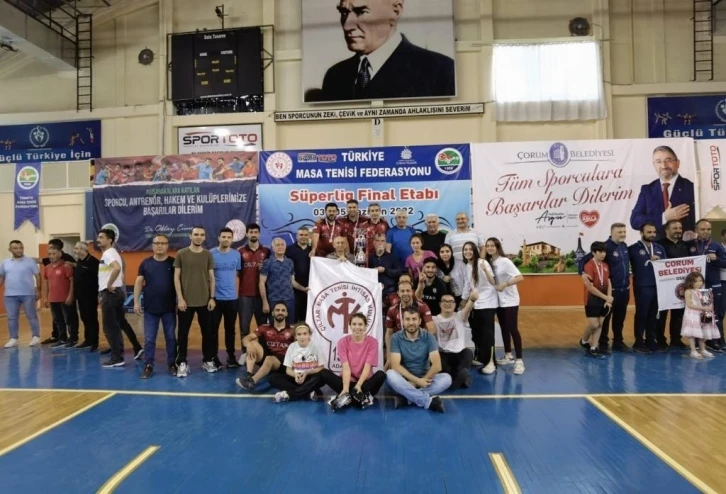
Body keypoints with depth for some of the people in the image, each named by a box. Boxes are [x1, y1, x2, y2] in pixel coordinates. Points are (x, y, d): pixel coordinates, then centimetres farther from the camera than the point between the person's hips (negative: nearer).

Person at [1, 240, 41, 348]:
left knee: (31, 316, 3)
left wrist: (38, 290, -8)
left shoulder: (30, 261, -3)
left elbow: (38, 276, -3)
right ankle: (13, 339, 17)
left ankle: (36, 337, 10)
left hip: (28, 294, -4)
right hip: (10, 295, 4)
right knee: (12, 318, 8)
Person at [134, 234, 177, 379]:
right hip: (150, 308, 1)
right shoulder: (146, 263, 3)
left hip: (169, 308, -1)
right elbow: (139, 282, 5)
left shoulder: (173, 263, -1)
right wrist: (136, 302, -1)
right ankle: (148, 366, 15)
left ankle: (172, 364, 19)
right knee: (149, 339, 5)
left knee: (171, 338, 8)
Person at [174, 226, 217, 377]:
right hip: (186, 301, -2)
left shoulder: (208, 255, 4)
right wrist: (180, 298, -9)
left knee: (207, 332, 10)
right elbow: (176, 277, -3)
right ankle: (182, 363, 15)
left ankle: (208, 360, 23)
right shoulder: (181, 254, -2)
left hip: (204, 301, 2)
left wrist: (212, 298, 1)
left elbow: (211, 277, 7)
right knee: (183, 333, 5)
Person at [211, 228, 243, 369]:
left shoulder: (236, 255, 4)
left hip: (232, 298, 2)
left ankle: (231, 356, 21)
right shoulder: (211, 254, -5)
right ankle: (213, 357, 17)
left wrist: (236, 293, 7)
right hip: (215, 297, -2)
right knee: (213, 328, 6)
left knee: (230, 328, 11)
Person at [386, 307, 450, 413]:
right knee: (390, 374, -33)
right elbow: (395, 365, -17)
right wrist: (416, 380, -25)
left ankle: (405, 397, -29)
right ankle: (429, 400, -32)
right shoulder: (396, 338, -9)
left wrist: (423, 380, -21)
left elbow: (437, 365, -14)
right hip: (405, 378, -1)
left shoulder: (428, 337, -7)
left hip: (425, 378, 1)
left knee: (446, 378, -26)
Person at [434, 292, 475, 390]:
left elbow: (468, 308, -20)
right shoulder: (434, 319, 7)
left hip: (459, 353, 0)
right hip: (443, 355, 1)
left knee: (468, 353, -32)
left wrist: (472, 299, -45)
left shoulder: (460, 316, 4)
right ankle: (462, 377, -16)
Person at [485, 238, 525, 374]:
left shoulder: (505, 261, -15)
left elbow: (520, 277, -22)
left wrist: (505, 284, -28)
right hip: (498, 300, 7)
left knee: (513, 329, -7)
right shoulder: (489, 262, 3)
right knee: (504, 329, 14)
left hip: (510, 300, -6)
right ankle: (508, 356, 27)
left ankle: (519, 360, -2)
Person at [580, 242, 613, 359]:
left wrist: (608, 299, -5)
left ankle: (594, 349, 12)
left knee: (600, 324, 6)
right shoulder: (589, 266, -15)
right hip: (592, 299, -7)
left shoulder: (605, 266, 6)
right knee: (593, 324, -6)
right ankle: (584, 341, 21)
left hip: (603, 299, 7)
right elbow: (590, 287, -17)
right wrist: (605, 297, -16)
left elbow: (609, 284, 7)